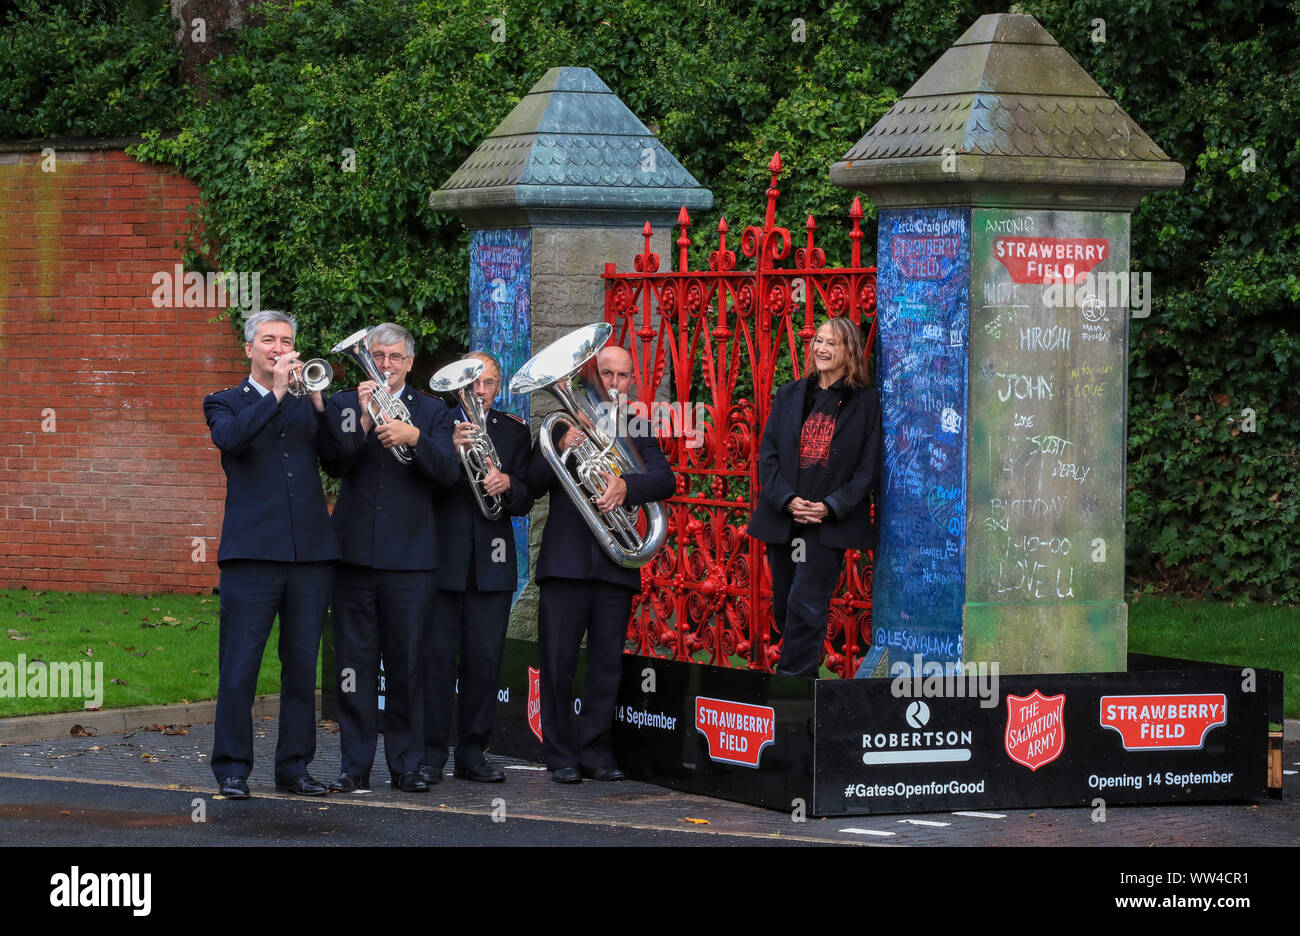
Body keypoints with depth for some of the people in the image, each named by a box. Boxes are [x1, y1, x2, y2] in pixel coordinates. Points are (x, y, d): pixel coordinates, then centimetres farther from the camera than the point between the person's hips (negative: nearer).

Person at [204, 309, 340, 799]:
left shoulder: (306, 404, 18)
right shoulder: (225, 403, 9)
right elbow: (230, 438, -13)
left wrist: (318, 400, -4)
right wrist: (276, 393, -13)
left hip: (310, 555, 3)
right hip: (253, 553, -3)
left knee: (302, 666, 6)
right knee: (239, 668, -4)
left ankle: (294, 766, 13)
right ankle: (232, 768, 2)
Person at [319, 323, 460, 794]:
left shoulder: (431, 411, 9)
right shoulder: (343, 405, 9)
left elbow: (448, 470, -6)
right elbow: (334, 462, -6)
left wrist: (414, 437, -22)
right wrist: (362, 419, -18)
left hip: (410, 558, 0)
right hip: (355, 554, 0)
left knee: (407, 663, 2)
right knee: (354, 662, 1)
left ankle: (406, 765, 9)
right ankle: (355, 764, 7)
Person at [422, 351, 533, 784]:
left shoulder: (514, 431, 13)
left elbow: (525, 501, 8)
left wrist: (507, 484, -14)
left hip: (492, 561, 3)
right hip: (443, 557, -3)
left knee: (485, 661, 2)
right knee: (437, 658, -4)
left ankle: (472, 752, 10)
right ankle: (431, 753, 0)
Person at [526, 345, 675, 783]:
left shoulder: (638, 430, 13)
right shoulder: (564, 422, 9)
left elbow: (665, 479, -3)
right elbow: (533, 483, 1)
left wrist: (626, 486, -22)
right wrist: (560, 451, -16)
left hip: (616, 564, 1)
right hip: (565, 561, -1)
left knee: (607, 664, 2)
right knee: (558, 663, -3)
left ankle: (594, 751, 11)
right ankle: (561, 756, 4)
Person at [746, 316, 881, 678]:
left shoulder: (866, 402, -1)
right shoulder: (789, 395, 9)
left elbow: (869, 468, -2)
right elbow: (767, 454, 5)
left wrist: (831, 507, -13)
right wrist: (786, 500, -10)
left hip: (829, 523, -4)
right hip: (782, 518, 4)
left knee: (806, 605, -12)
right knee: (784, 606, 11)